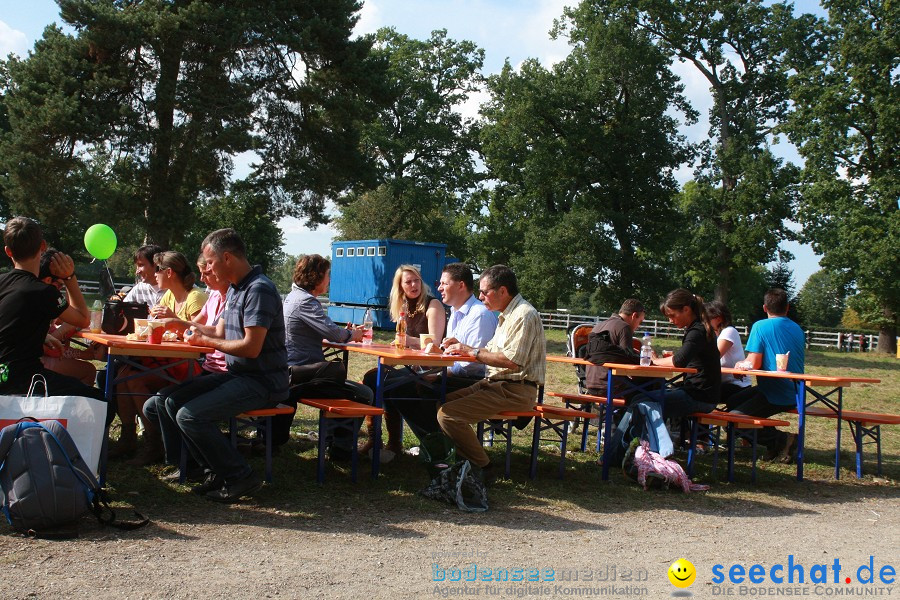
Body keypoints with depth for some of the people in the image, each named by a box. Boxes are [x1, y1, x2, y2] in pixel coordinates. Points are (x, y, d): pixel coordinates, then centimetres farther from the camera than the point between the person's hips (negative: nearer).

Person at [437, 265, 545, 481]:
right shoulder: (507, 315, 18)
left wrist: (473, 351, -16)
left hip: (515, 390, -11)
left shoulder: (524, 315, -15)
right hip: (496, 383, 11)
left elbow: (512, 361, -25)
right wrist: (463, 348, 4)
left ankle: (482, 468, -8)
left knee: (448, 414, -20)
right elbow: (492, 352, 19)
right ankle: (463, 459, 7)